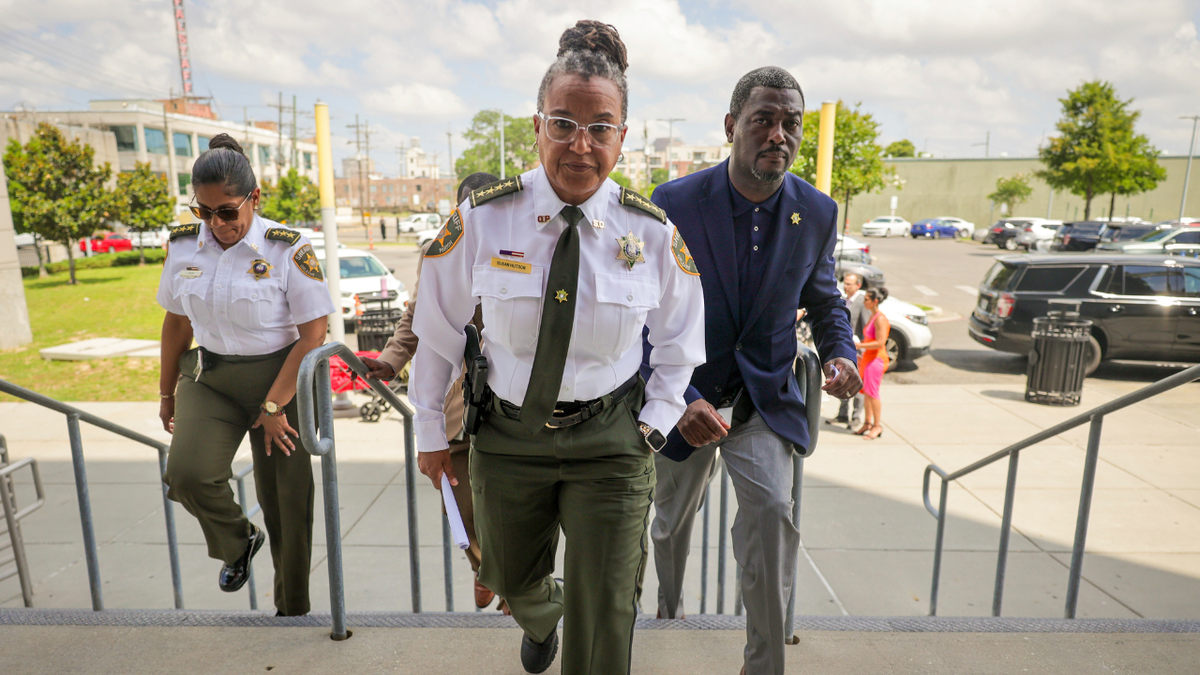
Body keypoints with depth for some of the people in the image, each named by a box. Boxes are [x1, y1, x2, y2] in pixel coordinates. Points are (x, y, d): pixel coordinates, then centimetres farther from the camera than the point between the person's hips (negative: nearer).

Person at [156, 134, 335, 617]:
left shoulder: (288, 250, -13)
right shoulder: (183, 245, 1)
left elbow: (313, 334, -14)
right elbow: (176, 323, 12)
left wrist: (273, 405, -15)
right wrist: (167, 394, 17)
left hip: (278, 377, -3)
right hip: (209, 377, 4)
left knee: (285, 502, 4)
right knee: (186, 473, -20)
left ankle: (292, 610, 27)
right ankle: (238, 541, 16)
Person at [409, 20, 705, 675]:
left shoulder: (653, 233, -11)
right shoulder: (480, 220, -13)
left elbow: (679, 343, 5)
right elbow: (437, 333, 0)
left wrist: (653, 425, -2)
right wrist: (432, 431, 6)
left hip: (610, 442, -1)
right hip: (506, 436, 2)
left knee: (604, 621, 6)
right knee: (511, 583, 26)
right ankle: (541, 620, 65)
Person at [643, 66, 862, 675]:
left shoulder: (817, 212, -6)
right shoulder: (674, 204, -15)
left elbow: (823, 300, 10)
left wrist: (840, 353, -11)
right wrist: (679, 398, -26)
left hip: (765, 397, 1)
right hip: (685, 396, 0)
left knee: (771, 510, -23)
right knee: (672, 521, 19)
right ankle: (669, 612, 51)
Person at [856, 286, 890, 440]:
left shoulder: (880, 319, -16)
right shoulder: (871, 316, 14)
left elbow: (880, 343, -22)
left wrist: (859, 346, -22)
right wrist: (861, 355, 20)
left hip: (877, 358, -9)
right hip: (868, 357, 9)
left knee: (872, 392, -6)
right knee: (866, 391, 12)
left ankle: (877, 426, 4)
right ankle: (868, 423, 20)